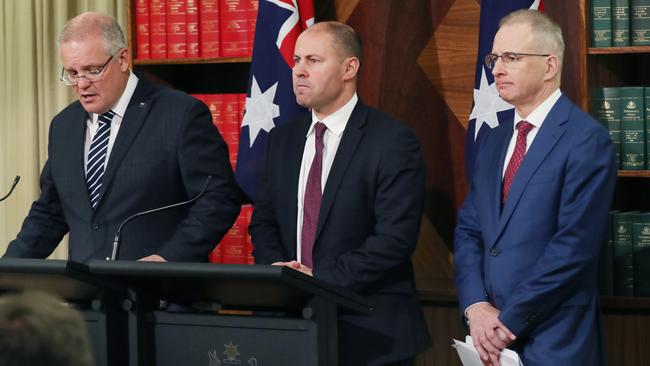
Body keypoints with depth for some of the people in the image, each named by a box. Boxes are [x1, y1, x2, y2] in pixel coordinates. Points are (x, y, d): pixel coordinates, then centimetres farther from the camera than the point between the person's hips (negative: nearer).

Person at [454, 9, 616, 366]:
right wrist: (476, 306, -6)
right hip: (492, 336, 6)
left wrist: (508, 322, -15)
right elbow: (469, 230, 11)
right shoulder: (494, 140, 13)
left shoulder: (587, 139, -12)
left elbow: (574, 245, -18)